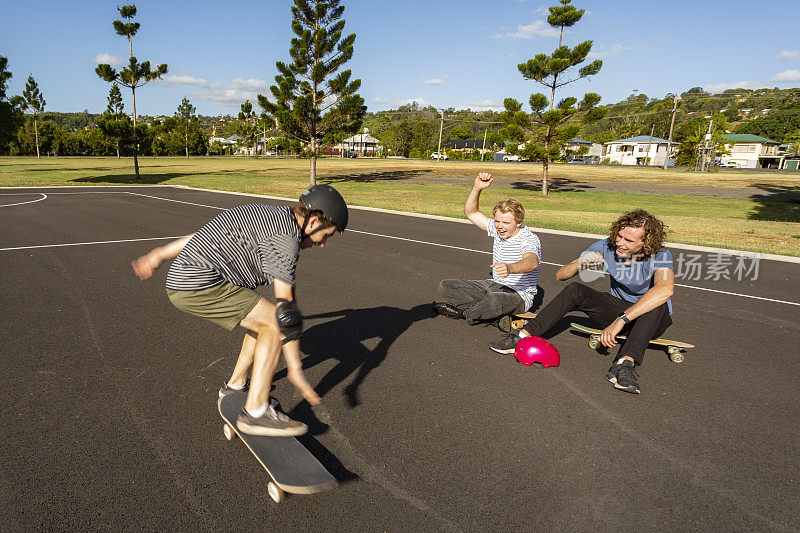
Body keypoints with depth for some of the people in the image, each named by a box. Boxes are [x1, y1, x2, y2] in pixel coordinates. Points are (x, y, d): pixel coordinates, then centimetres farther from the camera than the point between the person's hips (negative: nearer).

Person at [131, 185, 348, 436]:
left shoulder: (265, 217, 15)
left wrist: (159, 255, 30)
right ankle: (255, 412, -7)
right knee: (276, 324, -11)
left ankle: (236, 385, 30)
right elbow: (286, 307, -18)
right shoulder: (285, 238, -15)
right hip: (200, 287, -10)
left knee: (265, 319, 16)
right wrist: (295, 369, -14)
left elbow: (203, 234, 22)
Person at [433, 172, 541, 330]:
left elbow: (532, 262, -41)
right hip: (494, 286, 8)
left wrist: (510, 268, -62)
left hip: (519, 295, -7)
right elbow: (471, 212, 11)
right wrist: (477, 188, -6)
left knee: (494, 300, -44)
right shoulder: (497, 229, 3)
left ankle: (464, 312, -10)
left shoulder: (529, 238, -19)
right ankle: (495, 315, -16)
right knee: (445, 287, -5)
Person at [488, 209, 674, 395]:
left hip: (652, 319, -3)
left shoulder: (660, 255, -25)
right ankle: (524, 336, -26)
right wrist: (580, 262, -33)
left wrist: (621, 320, -54)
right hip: (619, 309, 3)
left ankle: (625, 363, -51)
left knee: (658, 305, -38)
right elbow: (560, 275, -10)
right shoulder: (607, 246, -12)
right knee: (575, 289, -20)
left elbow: (666, 289, -49)